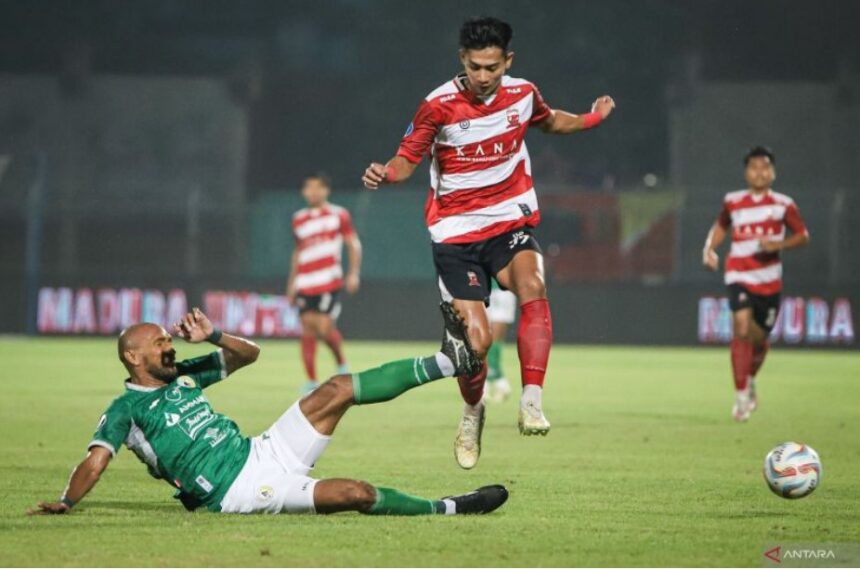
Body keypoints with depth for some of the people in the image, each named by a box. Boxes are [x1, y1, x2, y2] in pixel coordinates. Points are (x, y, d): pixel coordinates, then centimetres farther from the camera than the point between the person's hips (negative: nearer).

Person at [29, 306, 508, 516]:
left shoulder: (183, 376, 18)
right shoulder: (126, 410, -3)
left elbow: (249, 354, 24)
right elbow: (96, 462, -15)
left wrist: (212, 336, 5)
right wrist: (66, 503, -31)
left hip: (263, 452, 8)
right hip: (239, 490, -8)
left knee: (339, 390, -4)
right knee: (356, 493, -25)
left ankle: (450, 361, -2)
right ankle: (446, 509, -11)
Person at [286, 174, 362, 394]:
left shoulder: (338, 215, 2)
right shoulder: (299, 219, 14)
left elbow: (353, 244, 4)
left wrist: (354, 273, -8)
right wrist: (292, 283, 21)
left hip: (329, 282, -4)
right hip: (305, 284, 4)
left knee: (325, 327, -14)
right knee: (307, 329, -3)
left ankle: (342, 365, 13)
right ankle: (311, 381, 2)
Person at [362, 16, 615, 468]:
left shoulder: (522, 94, -1)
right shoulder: (439, 106, -13)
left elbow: (549, 121, 23)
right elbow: (407, 160, -6)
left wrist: (590, 119, 10)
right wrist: (384, 174, -26)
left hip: (510, 220, 2)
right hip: (456, 231, -2)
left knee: (532, 286, -31)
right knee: (476, 339, -10)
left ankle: (531, 401, -33)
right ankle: (472, 415, 22)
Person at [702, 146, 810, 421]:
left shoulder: (783, 205, -1)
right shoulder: (733, 202, 4)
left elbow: (803, 235, 2)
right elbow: (721, 226, 21)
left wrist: (778, 244, -16)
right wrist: (710, 249, 3)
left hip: (769, 279, 1)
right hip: (740, 275, -1)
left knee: (759, 337, 11)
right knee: (741, 327, -22)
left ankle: (750, 381, 42)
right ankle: (741, 396, -19)